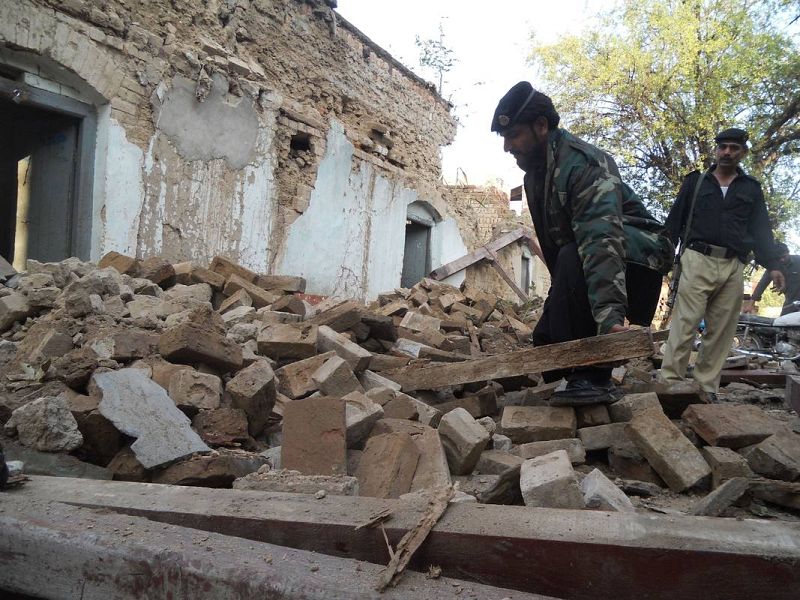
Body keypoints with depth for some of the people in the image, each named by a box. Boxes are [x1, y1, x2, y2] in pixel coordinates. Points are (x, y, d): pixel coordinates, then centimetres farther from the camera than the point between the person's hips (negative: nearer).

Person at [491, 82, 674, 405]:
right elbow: (551, 247, 8)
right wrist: (558, 297, 9)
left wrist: (609, 315, -54)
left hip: (637, 254, -9)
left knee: (573, 260, -38)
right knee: (546, 337, -1)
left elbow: (602, 240, -42)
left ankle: (593, 378, -30)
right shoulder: (534, 174, 5)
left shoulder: (582, 163, -26)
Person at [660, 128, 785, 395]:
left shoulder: (751, 188, 17)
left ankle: (706, 387, 7)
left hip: (733, 267, 3)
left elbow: (761, 229, 12)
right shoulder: (695, 181, 12)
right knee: (685, 324, -10)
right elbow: (675, 220, 9)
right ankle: (670, 381, -9)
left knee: (721, 331, 2)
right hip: (698, 261, -3)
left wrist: (772, 265, 1)